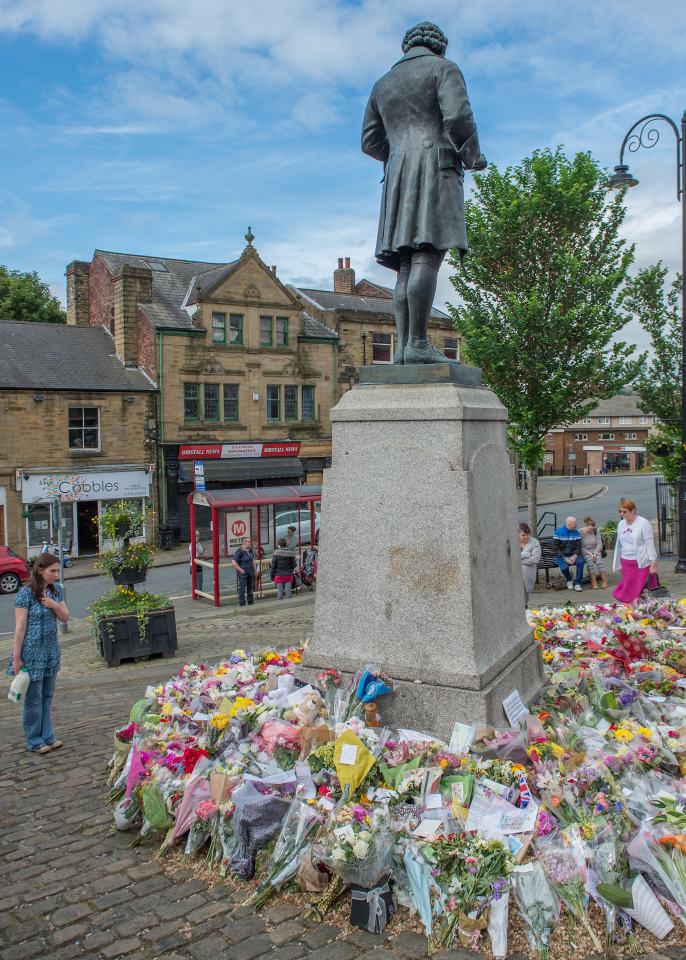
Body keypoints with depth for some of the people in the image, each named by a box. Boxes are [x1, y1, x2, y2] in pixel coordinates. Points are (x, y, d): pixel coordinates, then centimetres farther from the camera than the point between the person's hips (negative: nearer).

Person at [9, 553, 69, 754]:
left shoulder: (56, 590, 1)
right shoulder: (26, 593, -16)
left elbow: (65, 618, 7)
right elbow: (20, 627, -15)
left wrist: (55, 605, -14)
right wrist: (16, 658, -13)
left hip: (51, 651, 6)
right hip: (32, 652, -6)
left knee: (47, 696, 14)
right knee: (34, 698, 7)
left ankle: (47, 736, 26)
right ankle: (34, 741, 20)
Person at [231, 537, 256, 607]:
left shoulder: (250, 550, 8)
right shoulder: (240, 551, -16)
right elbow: (233, 562, -21)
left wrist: (254, 568, 16)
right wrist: (240, 570, -19)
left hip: (250, 572, 8)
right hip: (243, 573, -8)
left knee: (250, 588, 14)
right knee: (242, 588, -4)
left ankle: (250, 602, 25)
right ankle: (241, 604, 1)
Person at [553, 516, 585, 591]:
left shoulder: (576, 532, 3)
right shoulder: (558, 532, -7)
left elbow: (578, 547, 1)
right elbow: (556, 549, -9)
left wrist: (575, 556, -20)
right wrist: (565, 558, -20)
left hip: (573, 555, 3)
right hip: (561, 556, -2)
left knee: (580, 561, -30)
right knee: (564, 567, -32)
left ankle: (577, 583, -16)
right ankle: (569, 580, 4)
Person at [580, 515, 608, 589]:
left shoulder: (596, 531, -1)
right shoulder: (580, 532, -10)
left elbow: (599, 544, 0)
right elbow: (580, 547, -8)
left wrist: (595, 553, -15)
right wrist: (589, 554, -18)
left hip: (596, 551, 2)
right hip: (585, 552, -2)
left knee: (599, 560, -29)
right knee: (589, 561, -33)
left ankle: (604, 581, -29)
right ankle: (593, 582, -30)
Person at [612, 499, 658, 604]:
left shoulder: (643, 523, -6)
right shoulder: (621, 524, 12)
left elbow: (650, 544, -8)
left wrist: (652, 563, -12)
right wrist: (619, 564, 19)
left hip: (641, 563, -6)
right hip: (626, 563, 6)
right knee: (627, 591, 1)